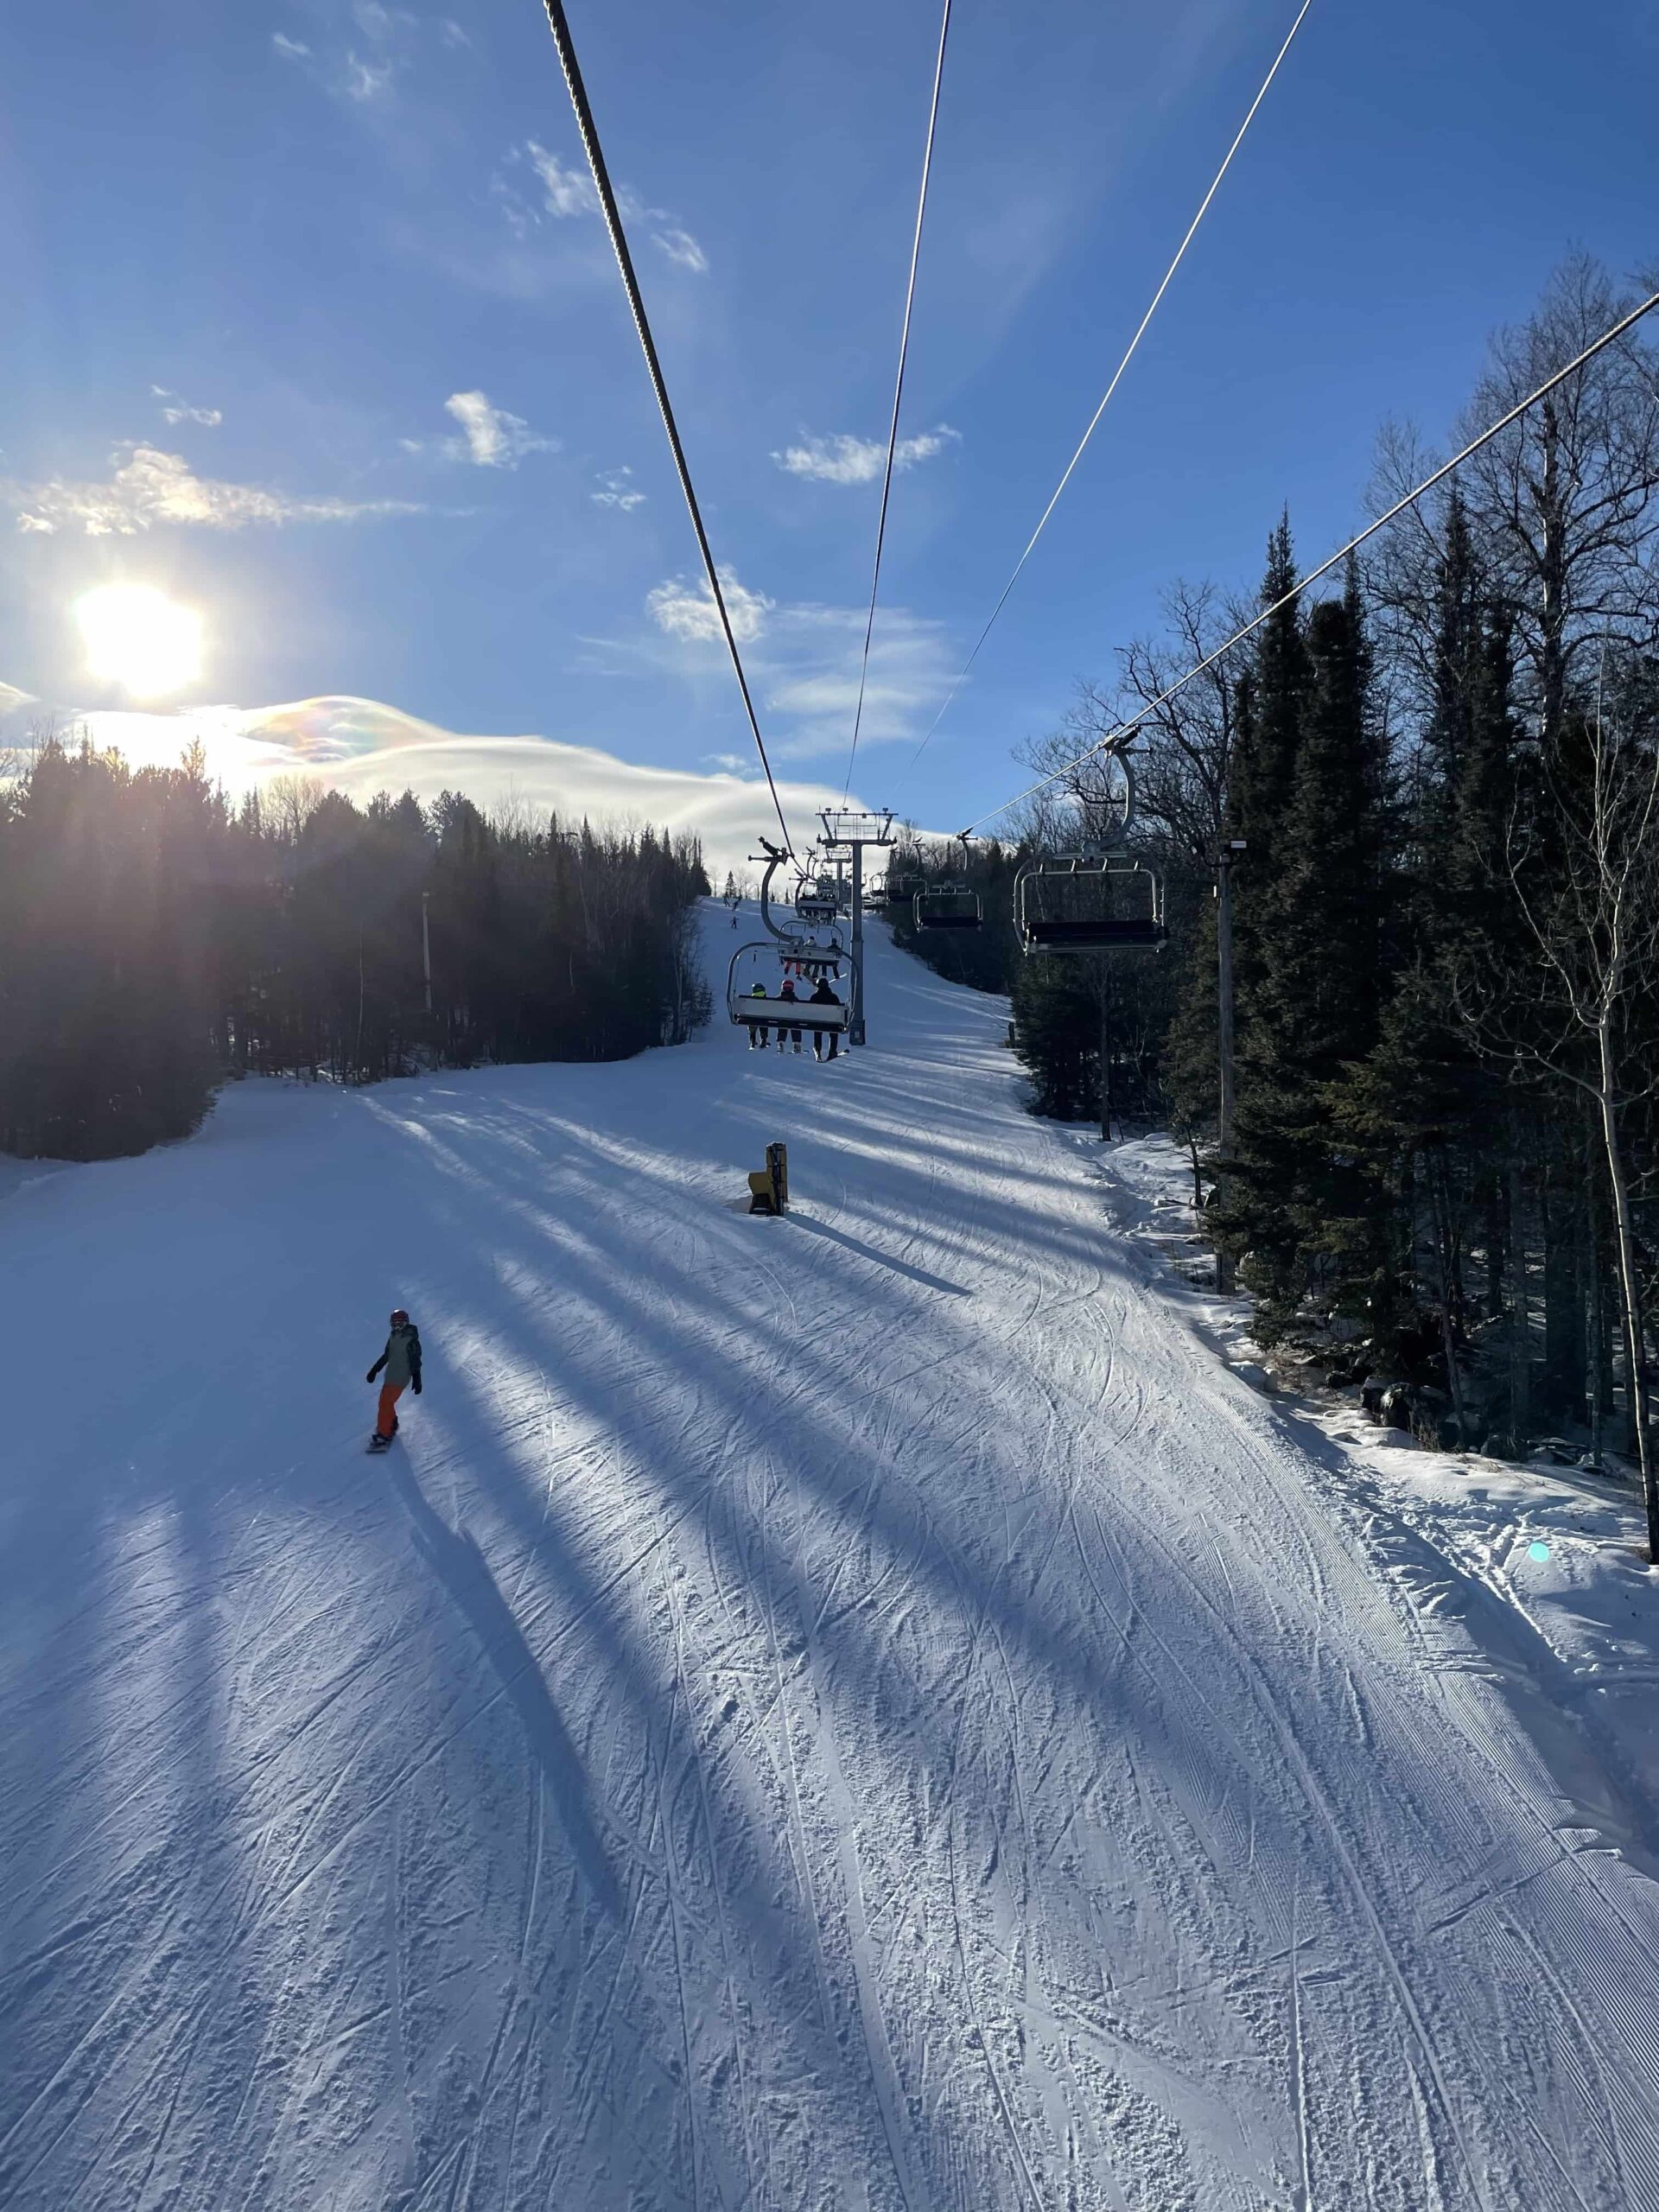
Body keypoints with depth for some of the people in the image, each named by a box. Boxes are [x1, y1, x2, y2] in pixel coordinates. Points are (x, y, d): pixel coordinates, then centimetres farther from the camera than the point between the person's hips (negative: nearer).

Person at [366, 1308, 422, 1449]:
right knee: (387, 1402, 18)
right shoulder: (393, 1337, 6)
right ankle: (392, 1426, 38)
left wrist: (417, 1380, -17)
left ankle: (383, 1435, 1)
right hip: (390, 1376, 8)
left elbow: (415, 1361, -16)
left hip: (399, 1379, -8)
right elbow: (386, 1356, 18)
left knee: (385, 1404, -6)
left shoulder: (411, 1340, -18)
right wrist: (374, 1370, 19)